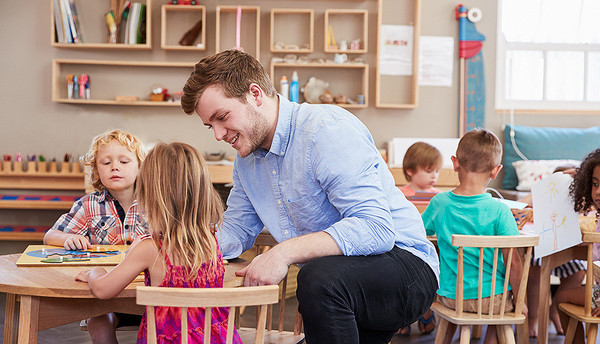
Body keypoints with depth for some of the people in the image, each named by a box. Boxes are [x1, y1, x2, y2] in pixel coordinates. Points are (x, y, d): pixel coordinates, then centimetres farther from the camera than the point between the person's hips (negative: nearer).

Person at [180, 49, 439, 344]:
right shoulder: (246, 158, 10)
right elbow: (236, 231, 19)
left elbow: (375, 228, -28)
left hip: (403, 262, -7)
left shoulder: (328, 129, -19)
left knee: (320, 278, -36)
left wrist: (285, 251, -35)